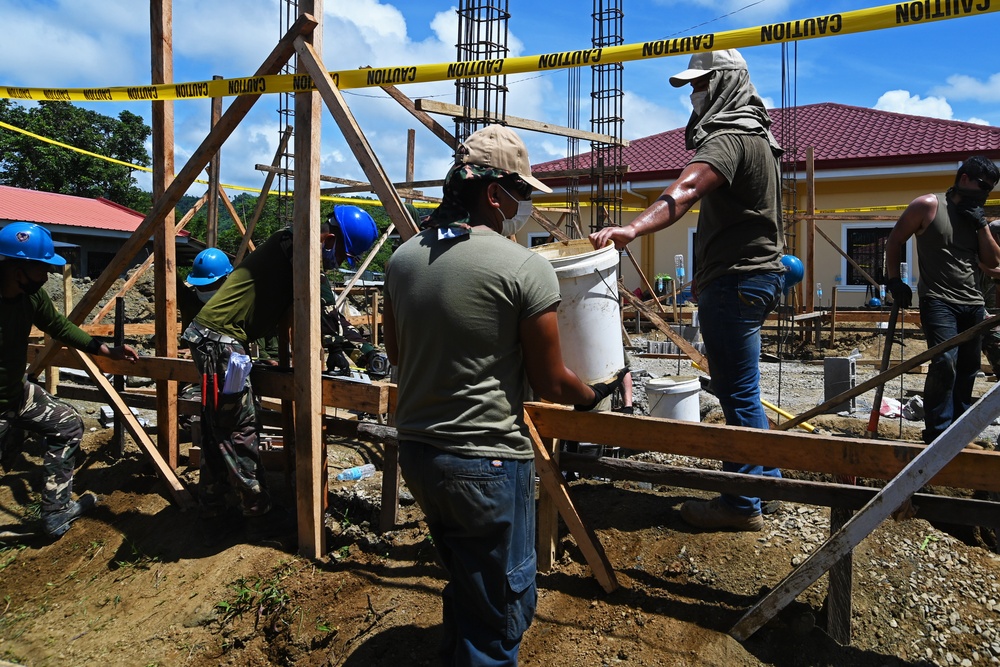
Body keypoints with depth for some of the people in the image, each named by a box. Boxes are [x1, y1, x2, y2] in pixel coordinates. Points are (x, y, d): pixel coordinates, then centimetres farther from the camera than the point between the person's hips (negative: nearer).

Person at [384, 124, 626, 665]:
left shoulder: (402, 258, 2)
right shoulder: (526, 268, -16)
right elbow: (551, 385, -8)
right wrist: (594, 394, 11)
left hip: (415, 450, 7)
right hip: (486, 460, -7)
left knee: (465, 583, 27)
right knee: (502, 604, 12)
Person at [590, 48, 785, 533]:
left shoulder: (730, 138, -17)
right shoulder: (754, 131, 20)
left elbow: (686, 190, -37)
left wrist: (632, 229, -52)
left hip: (736, 279, -11)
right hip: (752, 272, 11)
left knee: (737, 392, -4)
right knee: (739, 388, 19)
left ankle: (741, 504, 6)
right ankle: (765, 476, 33)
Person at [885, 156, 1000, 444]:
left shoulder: (977, 215, 17)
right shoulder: (928, 205, -1)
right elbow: (894, 241, 2)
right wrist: (894, 281, -3)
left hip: (973, 304, 7)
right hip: (939, 301, -6)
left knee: (968, 368, 7)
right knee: (945, 362, -21)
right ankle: (937, 436, -15)